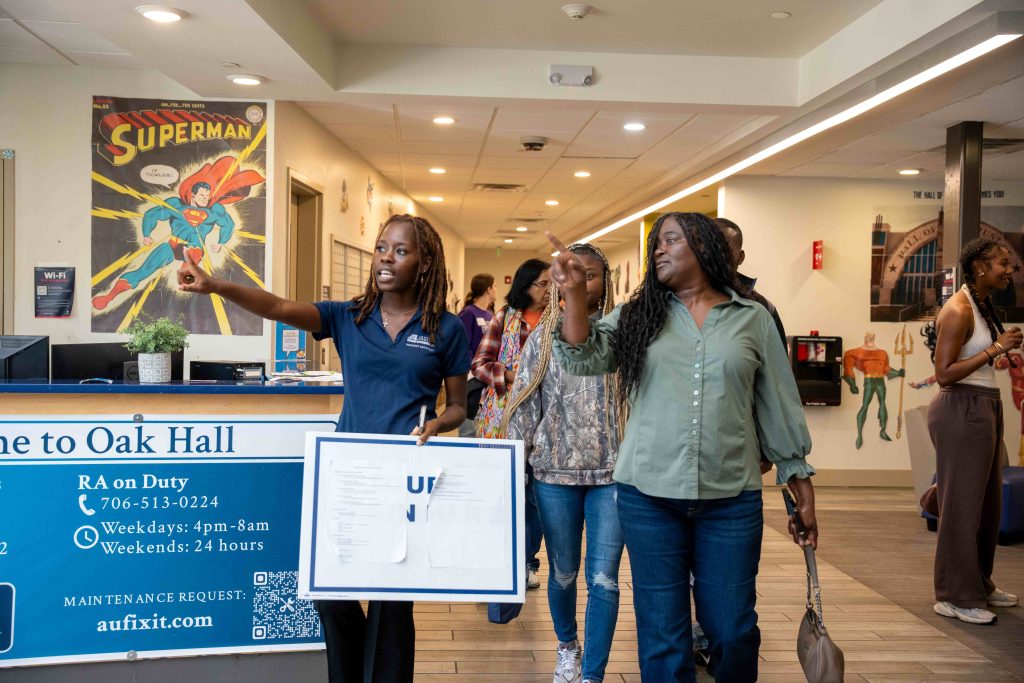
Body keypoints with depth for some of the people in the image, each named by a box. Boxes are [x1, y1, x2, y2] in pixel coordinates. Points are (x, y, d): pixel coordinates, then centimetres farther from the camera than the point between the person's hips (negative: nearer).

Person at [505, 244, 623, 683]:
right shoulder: (543, 336, 3)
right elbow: (524, 403, 4)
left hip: (612, 471, -1)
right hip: (555, 471, 1)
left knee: (603, 579, 0)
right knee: (562, 573, 13)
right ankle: (567, 645, 40)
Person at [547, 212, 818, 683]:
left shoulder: (753, 319, 5)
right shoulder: (638, 316, 7)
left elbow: (779, 407, 7)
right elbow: (582, 358, -6)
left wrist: (803, 492, 7)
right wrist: (574, 293, -20)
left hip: (731, 500, 0)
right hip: (648, 495, 1)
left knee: (733, 631, 8)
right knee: (662, 633, 9)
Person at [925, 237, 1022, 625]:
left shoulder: (983, 306, 14)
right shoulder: (958, 310, -15)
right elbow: (944, 374, -20)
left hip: (984, 408, 10)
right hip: (962, 410, -10)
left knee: (988, 503, 15)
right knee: (962, 504, -2)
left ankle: (979, 585, 29)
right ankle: (955, 597, 8)